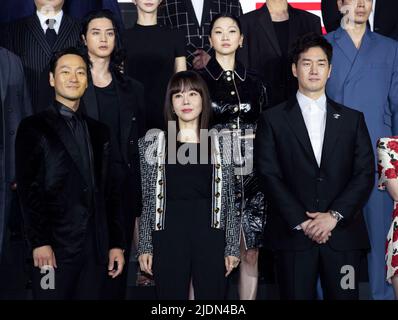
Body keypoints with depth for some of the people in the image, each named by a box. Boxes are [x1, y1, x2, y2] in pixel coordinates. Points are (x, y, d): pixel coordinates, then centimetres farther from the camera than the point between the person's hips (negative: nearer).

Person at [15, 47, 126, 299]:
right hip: (55, 248, -4)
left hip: (96, 250, 4)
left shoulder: (99, 131, 16)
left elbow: (110, 190, 14)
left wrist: (117, 243, 8)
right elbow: (28, 189, -5)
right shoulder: (34, 128, 2)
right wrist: (39, 242, -13)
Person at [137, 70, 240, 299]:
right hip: (169, 235, 0)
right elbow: (149, 199, 5)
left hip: (210, 234, 0)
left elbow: (229, 198, 4)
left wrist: (233, 246, 1)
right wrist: (145, 245, 2)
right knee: (171, 295, 8)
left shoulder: (221, 142, 4)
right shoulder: (154, 142, 4)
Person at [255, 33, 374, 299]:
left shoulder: (352, 119, 12)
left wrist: (334, 216, -9)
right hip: (293, 235, -1)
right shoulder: (273, 119, 6)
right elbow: (269, 175, -2)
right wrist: (301, 222, -10)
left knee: (343, 296, 3)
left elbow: (365, 174, 4)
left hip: (343, 234, 2)